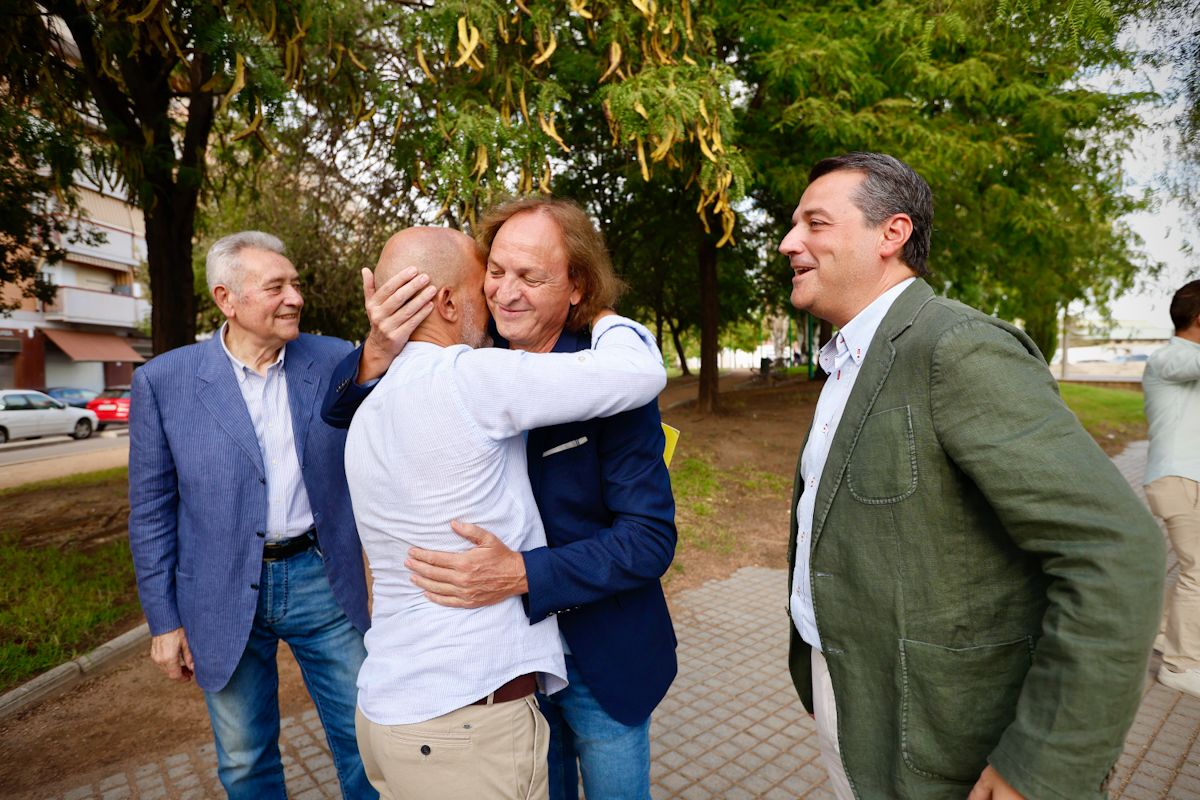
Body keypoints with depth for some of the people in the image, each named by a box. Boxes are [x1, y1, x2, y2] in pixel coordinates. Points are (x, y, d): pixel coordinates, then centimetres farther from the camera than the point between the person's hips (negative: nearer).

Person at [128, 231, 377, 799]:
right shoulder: (164, 381, -6)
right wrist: (163, 620, 1)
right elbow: (151, 510, 0)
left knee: (362, 739, 14)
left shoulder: (335, 361, -4)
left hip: (322, 581, 1)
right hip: (224, 598, 0)